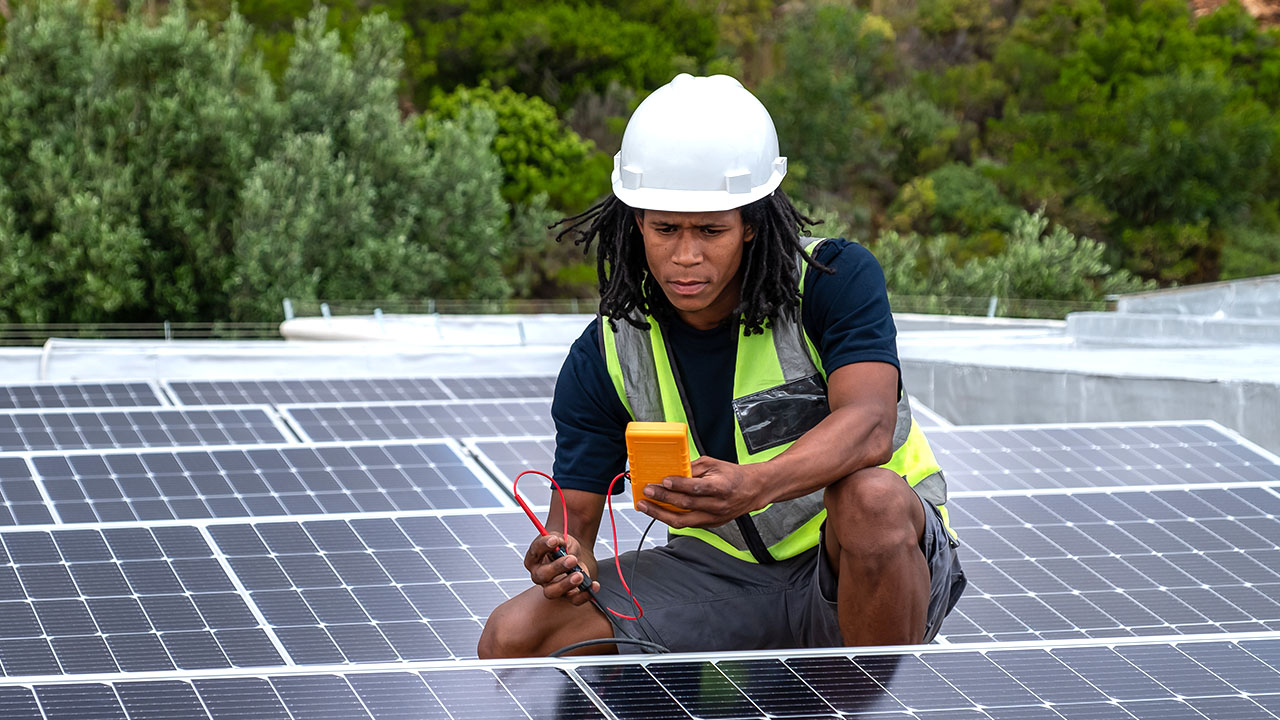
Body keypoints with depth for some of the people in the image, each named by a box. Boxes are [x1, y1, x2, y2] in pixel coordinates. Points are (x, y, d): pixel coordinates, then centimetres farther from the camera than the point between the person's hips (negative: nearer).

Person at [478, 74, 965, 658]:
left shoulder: (838, 278, -16)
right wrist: (568, 563, -32)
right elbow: (575, 511, -5)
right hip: (725, 576, 3)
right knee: (512, 637, -13)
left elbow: (868, 424, -32)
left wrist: (754, 486, -52)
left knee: (871, 495, -39)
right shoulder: (604, 359, -7)